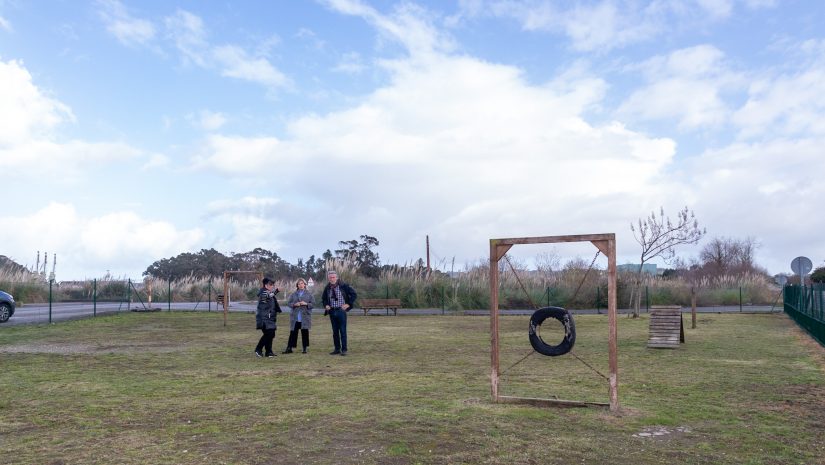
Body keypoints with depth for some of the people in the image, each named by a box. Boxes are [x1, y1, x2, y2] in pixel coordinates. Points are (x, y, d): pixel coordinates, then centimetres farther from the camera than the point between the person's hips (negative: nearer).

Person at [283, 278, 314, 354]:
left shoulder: (309, 294, 6)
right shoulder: (294, 294, 10)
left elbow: (313, 303, 2)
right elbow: (289, 303, 8)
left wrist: (306, 304, -14)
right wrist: (294, 304, -11)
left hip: (305, 317, -1)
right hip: (295, 317, 1)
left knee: (305, 332, 1)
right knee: (293, 332, 1)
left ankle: (304, 348, 10)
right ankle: (289, 348, 6)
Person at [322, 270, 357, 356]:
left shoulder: (343, 286, -7)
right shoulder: (327, 288, 6)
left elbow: (354, 294, -2)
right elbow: (324, 298, 25)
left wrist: (348, 304, -7)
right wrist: (326, 305, 8)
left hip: (341, 311, -4)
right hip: (332, 311, 4)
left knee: (343, 331, -3)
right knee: (335, 331, 8)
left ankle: (344, 350, 2)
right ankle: (337, 349, 15)